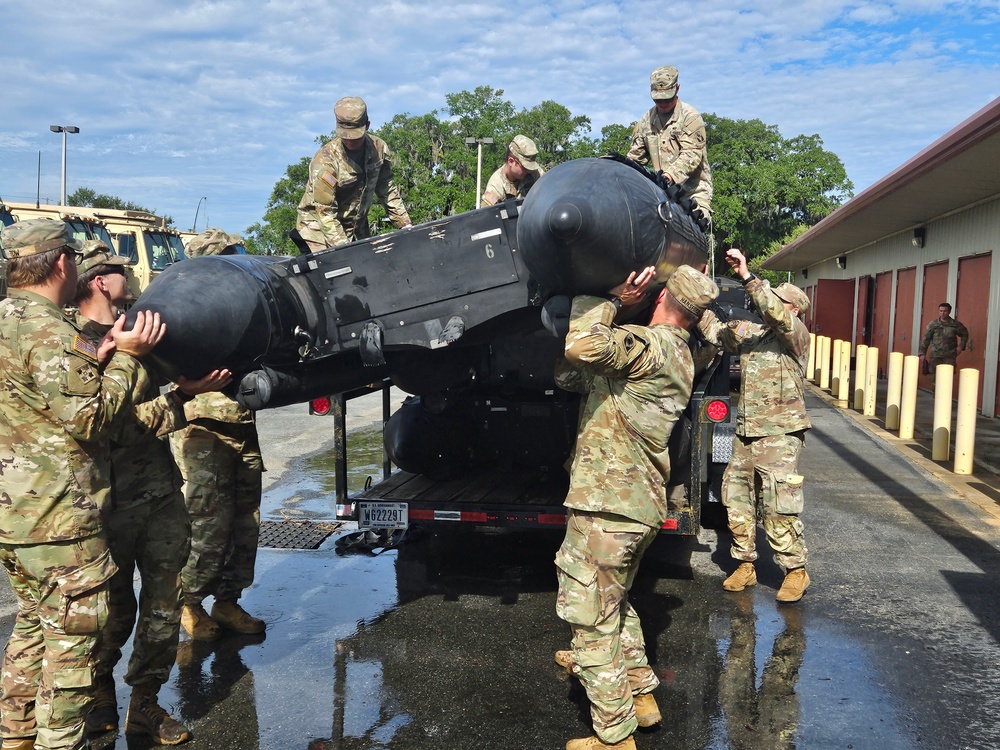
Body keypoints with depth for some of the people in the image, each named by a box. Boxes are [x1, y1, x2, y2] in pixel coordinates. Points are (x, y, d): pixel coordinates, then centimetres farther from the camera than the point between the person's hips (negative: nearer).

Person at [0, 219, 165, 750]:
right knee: (73, 634, 1)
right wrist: (126, 357, -13)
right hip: (58, 517, -10)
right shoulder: (49, 331, -19)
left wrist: (98, 358, 3)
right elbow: (89, 418, -20)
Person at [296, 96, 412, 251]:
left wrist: (404, 223, 1)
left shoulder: (379, 148, -7)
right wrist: (343, 249, -29)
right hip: (320, 228, -6)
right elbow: (325, 212, -23)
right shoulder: (325, 161, -24)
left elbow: (387, 190, 6)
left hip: (358, 228, 6)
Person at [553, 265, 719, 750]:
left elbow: (580, 344, -33)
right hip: (642, 505, 10)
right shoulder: (680, 358, 13)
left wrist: (612, 300, -19)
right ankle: (640, 695, 39)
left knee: (592, 621, 2)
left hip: (605, 506, -10)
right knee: (615, 605, 27)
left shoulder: (649, 344, -16)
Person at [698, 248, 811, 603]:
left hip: (780, 433, -7)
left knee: (779, 506, -7)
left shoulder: (795, 335, -6)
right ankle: (745, 565, 22)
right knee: (736, 498, 10)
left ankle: (796, 571, 8)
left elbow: (777, 315, -25)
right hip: (746, 432, 8)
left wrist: (747, 275, -30)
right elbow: (714, 330, 15)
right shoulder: (750, 332, 15)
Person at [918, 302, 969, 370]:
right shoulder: (933, 324, 1)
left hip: (949, 357, 0)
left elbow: (965, 334, 20)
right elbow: (926, 339, 2)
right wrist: (922, 353, -3)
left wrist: (961, 346, 9)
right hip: (935, 356, 0)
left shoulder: (955, 324, 3)